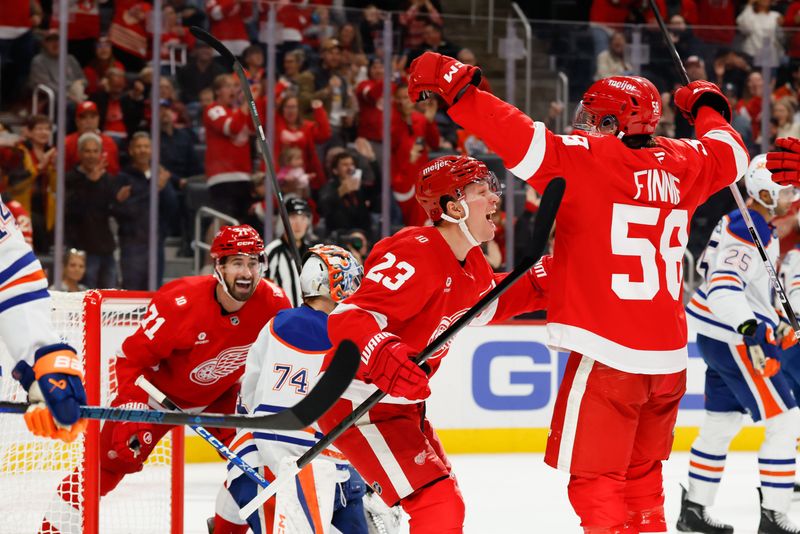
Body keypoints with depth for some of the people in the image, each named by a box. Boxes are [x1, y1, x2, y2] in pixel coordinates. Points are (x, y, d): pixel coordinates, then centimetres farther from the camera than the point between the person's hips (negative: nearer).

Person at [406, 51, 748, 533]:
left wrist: (456, 87, -18)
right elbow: (730, 154, 27)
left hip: (608, 357, -7)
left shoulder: (587, 158, -10)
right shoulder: (682, 163, 8)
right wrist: (707, 108, 45)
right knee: (642, 478, 20)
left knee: (595, 481, -1)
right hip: (668, 358, 7)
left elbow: (524, 140, -21)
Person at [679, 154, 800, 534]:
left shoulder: (742, 222, 10)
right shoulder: (749, 232, -21)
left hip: (719, 336, 10)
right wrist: (750, 327, -48)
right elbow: (723, 286, -33)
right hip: (733, 340, -10)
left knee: (723, 422, 18)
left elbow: (711, 267, 24)